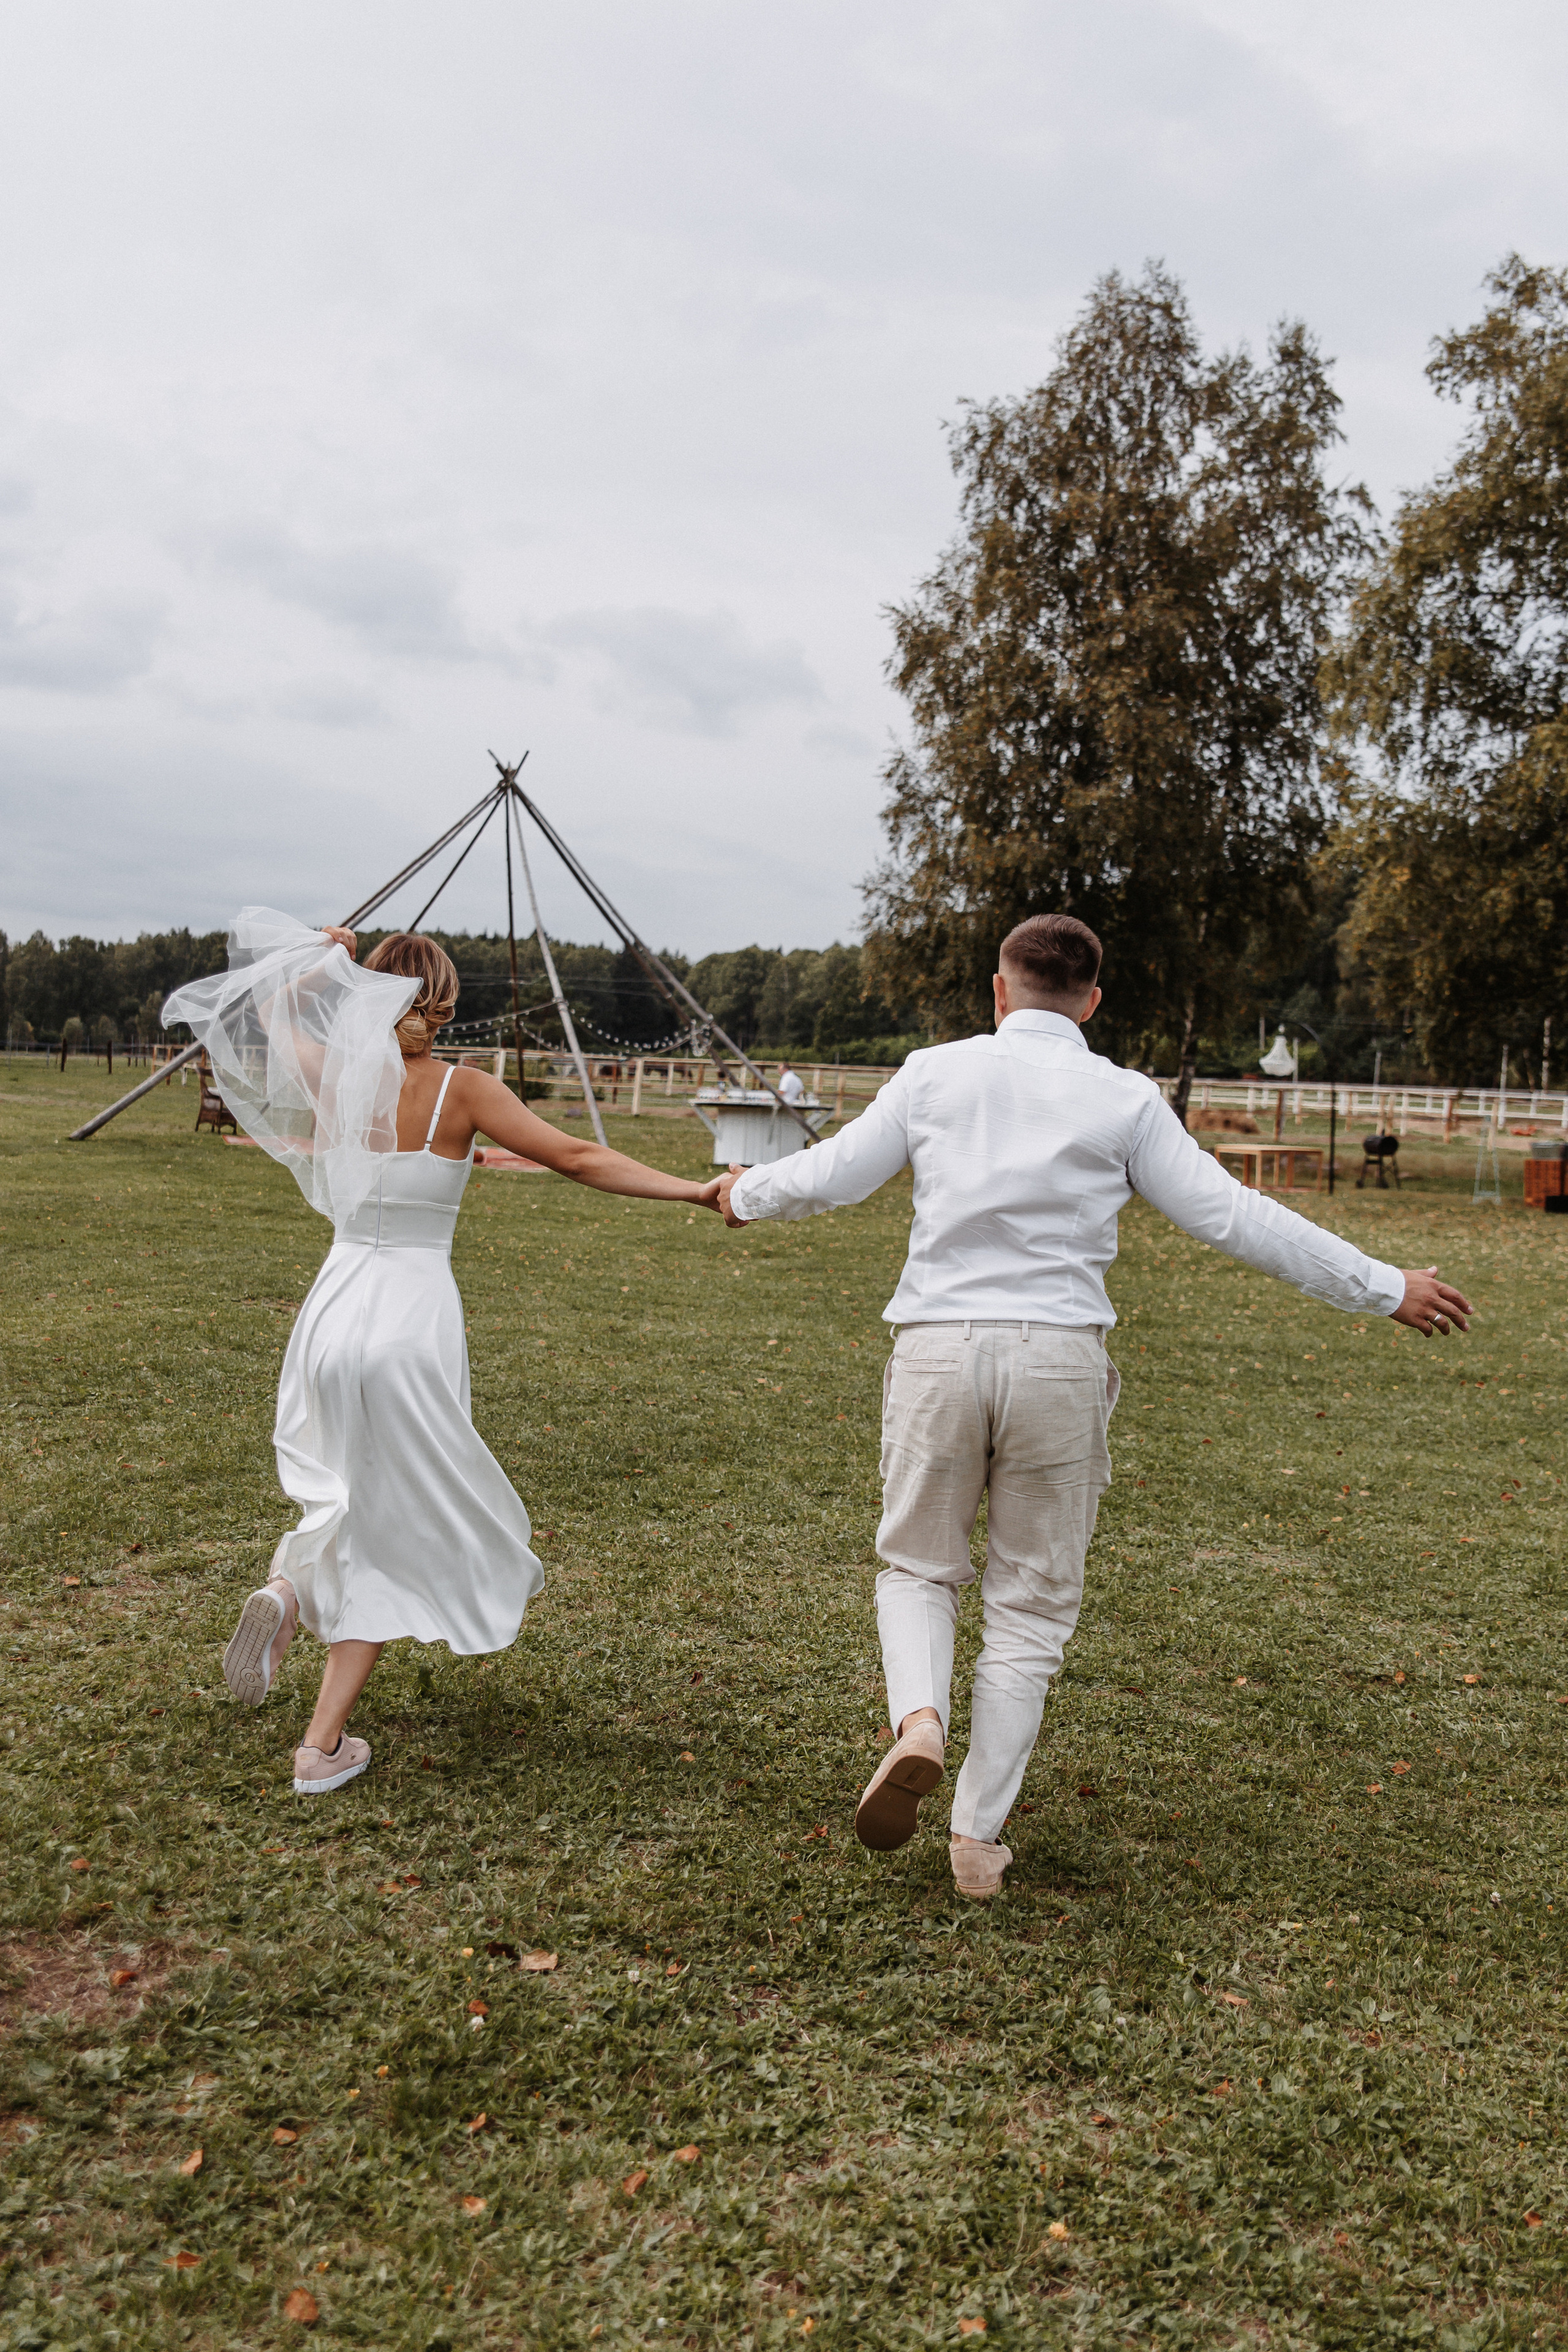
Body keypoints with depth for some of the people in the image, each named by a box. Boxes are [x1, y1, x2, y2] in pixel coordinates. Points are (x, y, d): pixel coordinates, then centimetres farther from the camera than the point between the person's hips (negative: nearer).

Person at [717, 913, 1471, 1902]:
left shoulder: (935, 1074, 5)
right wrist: (1384, 1288, 9)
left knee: (919, 1566, 20)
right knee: (1032, 1605, 13)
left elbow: (833, 1174, 12)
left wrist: (748, 1194, 33)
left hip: (939, 1347, 1)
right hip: (1059, 1358, 0)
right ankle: (979, 1839, 16)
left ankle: (919, 1721, -9)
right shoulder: (1125, 1099, 1)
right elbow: (1232, 1216, 1)